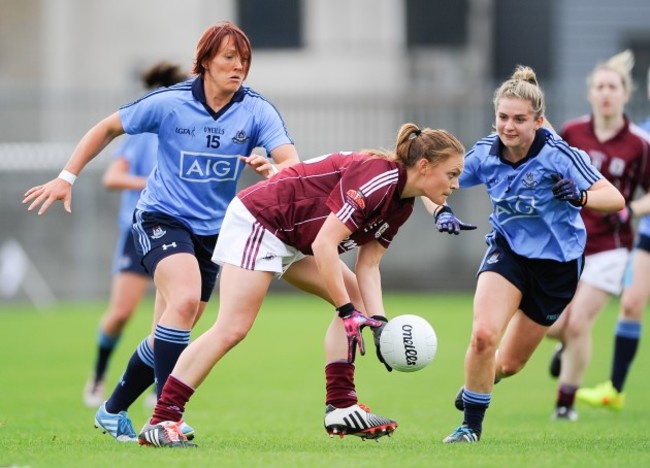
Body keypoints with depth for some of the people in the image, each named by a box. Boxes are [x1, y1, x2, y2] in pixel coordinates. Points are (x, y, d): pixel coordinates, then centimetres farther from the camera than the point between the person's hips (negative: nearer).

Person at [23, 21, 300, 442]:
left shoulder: (257, 111, -8)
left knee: (169, 335, 10)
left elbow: (293, 164, -20)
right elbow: (108, 128, 2)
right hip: (162, 218, -4)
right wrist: (66, 177, 0)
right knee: (184, 299, -30)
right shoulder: (169, 104, -11)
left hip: (211, 230, 4)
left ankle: (113, 411, 31)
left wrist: (273, 169, -44)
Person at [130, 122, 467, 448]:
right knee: (231, 329, -15)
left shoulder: (401, 205, 3)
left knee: (353, 300, 6)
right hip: (257, 221, -10)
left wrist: (377, 321, -11)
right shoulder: (378, 177, -26)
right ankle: (161, 422, -14)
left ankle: (340, 408, 4)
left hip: (293, 237, 10)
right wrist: (349, 312, -27)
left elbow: (367, 265, 3)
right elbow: (324, 244, -29)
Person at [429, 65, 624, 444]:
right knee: (483, 335, -24)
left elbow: (615, 199, -28)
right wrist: (442, 212, -21)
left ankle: (476, 389, 46)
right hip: (508, 249, 1)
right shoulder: (485, 154, -13)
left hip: (557, 262, -1)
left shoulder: (557, 154, -24)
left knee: (510, 364, 9)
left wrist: (580, 197, -49)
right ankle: (471, 426, -4)